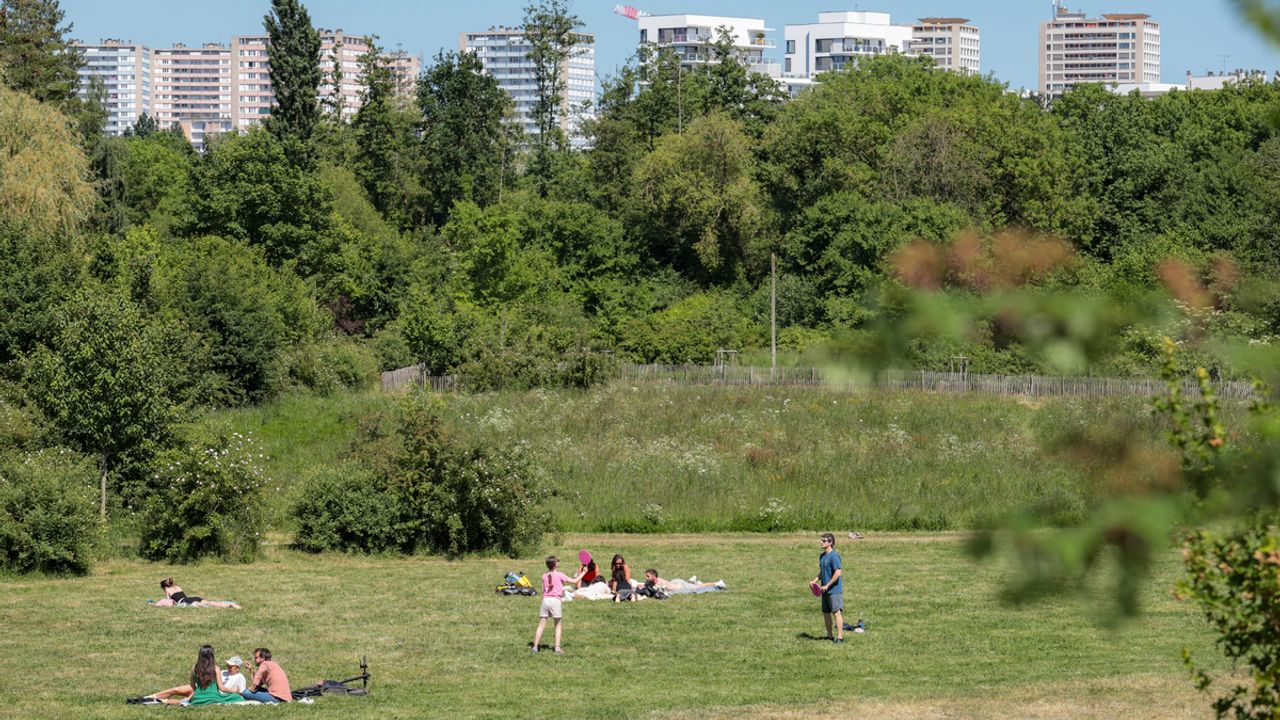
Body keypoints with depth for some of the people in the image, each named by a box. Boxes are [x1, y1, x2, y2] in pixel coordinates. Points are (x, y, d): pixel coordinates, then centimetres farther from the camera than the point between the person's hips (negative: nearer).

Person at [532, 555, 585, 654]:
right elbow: (575, 581, -2)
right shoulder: (559, 575, -4)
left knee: (541, 625, 5)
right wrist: (583, 573, 9)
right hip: (556, 600, -3)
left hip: (545, 600, 3)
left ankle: (535, 646, 2)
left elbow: (543, 590, 12)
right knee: (558, 626, 7)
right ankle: (557, 648, 0)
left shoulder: (544, 576, 8)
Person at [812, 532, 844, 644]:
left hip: (835, 590, -9)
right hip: (825, 590, 9)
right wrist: (815, 580, 6)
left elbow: (838, 573, -20)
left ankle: (840, 637, -6)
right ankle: (830, 636, 22)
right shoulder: (822, 556, 12)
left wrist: (827, 586, -17)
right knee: (826, 613, 12)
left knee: (836, 613, -8)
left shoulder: (834, 556, -15)